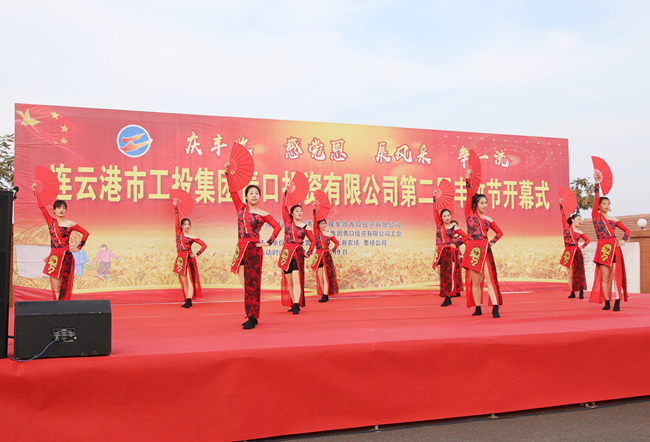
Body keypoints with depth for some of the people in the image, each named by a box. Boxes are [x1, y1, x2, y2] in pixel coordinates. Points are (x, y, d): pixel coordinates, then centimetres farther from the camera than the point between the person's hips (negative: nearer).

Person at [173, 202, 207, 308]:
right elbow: (177, 218, 9)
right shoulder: (179, 233, 10)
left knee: (190, 280, -9)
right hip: (180, 259, 4)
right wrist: (175, 206, 8)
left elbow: (204, 245, 8)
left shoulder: (192, 237, 4)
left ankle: (189, 300, -16)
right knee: (184, 282, 7)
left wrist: (197, 254, -1)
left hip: (189, 259, -4)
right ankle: (187, 301, 12)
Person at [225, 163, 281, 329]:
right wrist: (228, 173, 2)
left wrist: (269, 242, -4)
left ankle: (252, 318, -1)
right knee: (245, 284, 8)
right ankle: (251, 316, 17)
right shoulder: (241, 208, 9)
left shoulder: (262, 214, 0)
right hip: (241, 249, 4)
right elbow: (233, 191, 6)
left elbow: (277, 227, 2)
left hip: (254, 249, -4)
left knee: (252, 284, -4)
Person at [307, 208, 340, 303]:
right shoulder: (316, 231, 5)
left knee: (325, 277, -7)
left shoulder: (330, 235, 6)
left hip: (327, 257, -2)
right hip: (318, 256, 2)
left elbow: (337, 243, 19)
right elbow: (315, 221, -5)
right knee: (320, 278, 4)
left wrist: (333, 251, 5)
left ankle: (325, 296, -8)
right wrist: (315, 210, -13)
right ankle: (324, 295, 12)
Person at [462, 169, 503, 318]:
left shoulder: (488, 219, 10)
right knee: (475, 281, 5)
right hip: (472, 250, -1)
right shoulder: (469, 214, 5)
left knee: (490, 278, -8)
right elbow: (469, 195, -3)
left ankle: (495, 308, -12)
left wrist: (492, 242, 6)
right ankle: (477, 308, 14)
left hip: (485, 250, 1)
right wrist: (468, 179, -9)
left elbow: (499, 232, 23)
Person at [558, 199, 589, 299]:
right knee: (570, 273, 4)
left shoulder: (580, 232, 10)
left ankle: (581, 292, -4)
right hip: (568, 253, 0)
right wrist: (561, 204, -1)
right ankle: (572, 292, 10)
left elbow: (587, 240, 24)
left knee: (579, 272, -5)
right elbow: (563, 215, 5)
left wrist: (582, 247, 8)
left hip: (577, 253, 0)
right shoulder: (567, 227, 7)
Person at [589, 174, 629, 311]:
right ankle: (607, 302, 8)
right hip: (602, 248, -2)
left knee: (616, 275, -6)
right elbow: (596, 198, -2)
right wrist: (597, 183, -8)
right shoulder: (596, 215, 7)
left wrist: (623, 240, 4)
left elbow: (626, 230, 23)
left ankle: (617, 302, -7)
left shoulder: (614, 219, 15)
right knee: (605, 277, 1)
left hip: (614, 247, 2)